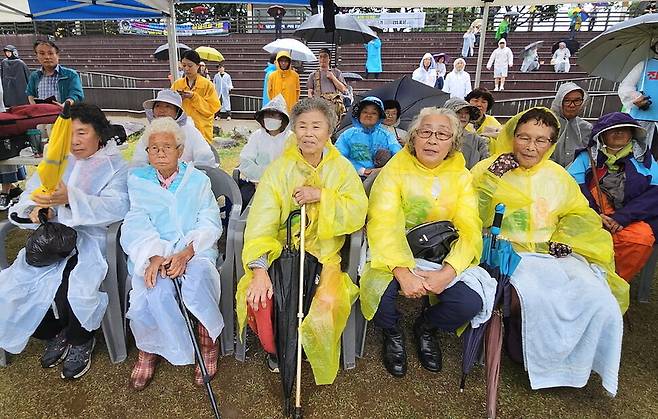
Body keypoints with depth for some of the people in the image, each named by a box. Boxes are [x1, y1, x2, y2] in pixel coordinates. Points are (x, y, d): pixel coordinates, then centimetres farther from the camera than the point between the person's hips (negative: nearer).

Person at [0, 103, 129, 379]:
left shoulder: (114, 165, 1)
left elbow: (117, 206, -16)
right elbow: (29, 195, 14)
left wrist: (70, 198, -31)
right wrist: (36, 209, -12)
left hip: (90, 240, -5)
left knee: (70, 292, -27)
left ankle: (80, 341, 7)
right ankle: (54, 334, 15)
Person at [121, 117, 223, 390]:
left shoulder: (198, 180, 13)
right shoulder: (137, 180, 16)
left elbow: (210, 224, 2)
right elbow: (136, 224, 2)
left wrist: (186, 252, -18)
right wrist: (154, 255, -19)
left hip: (194, 251, 0)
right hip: (151, 252, 1)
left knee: (198, 278, -33)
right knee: (157, 289, -31)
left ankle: (208, 343, -10)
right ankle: (148, 349, -3)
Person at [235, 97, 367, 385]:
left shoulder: (341, 169, 2)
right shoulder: (278, 169, -3)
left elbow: (358, 215, -7)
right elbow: (261, 223, -13)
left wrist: (322, 195, -20)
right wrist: (259, 270, -26)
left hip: (324, 255, 0)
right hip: (280, 252, 0)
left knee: (329, 302, -26)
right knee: (259, 299, -23)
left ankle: (314, 355, 11)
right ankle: (276, 350, 13)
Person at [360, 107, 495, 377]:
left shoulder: (460, 176, 2)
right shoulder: (394, 171, -6)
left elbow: (470, 230, -7)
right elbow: (382, 225, -18)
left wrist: (447, 272, -25)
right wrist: (402, 272, -33)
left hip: (443, 257, 2)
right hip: (396, 255, -2)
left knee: (470, 302, -22)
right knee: (377, 291, -31)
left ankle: (426, 327, 15)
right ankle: (393, 333, 9)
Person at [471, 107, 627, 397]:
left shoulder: (557, 176, 13)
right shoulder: (488, 169, 1)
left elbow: (581, 214, 19)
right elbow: (476, 220, -7)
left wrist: (564, 238, -1)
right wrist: (491, 180, -18)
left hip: (552, 255, 4)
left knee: (598, 300, -20)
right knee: (533, 296, -34)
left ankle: (574, 362, 7)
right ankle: (521, 348, -2)